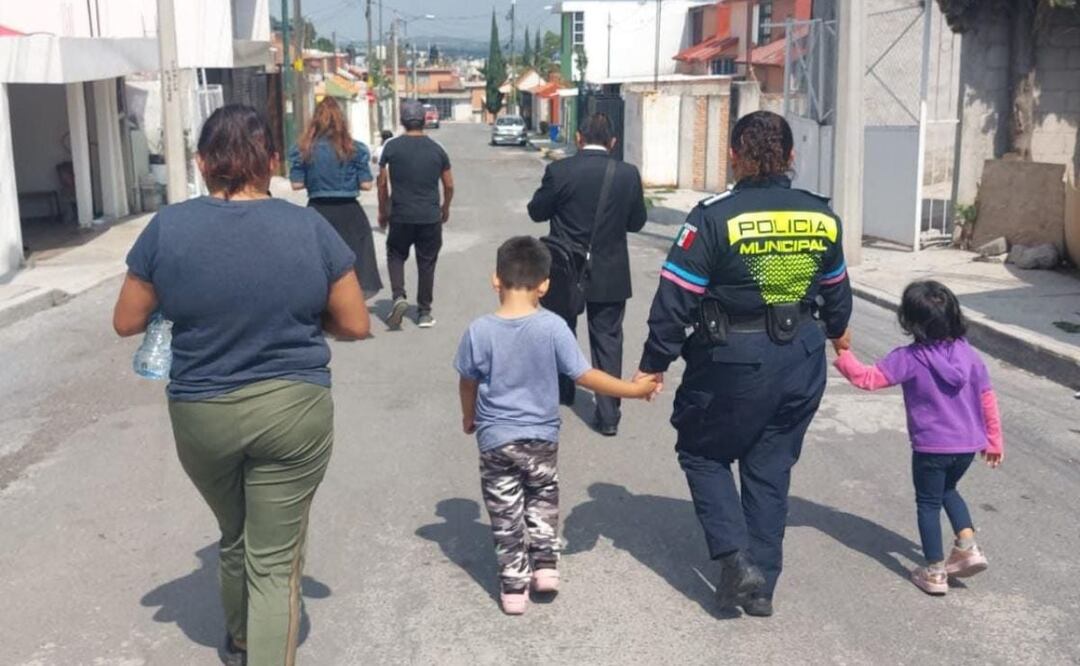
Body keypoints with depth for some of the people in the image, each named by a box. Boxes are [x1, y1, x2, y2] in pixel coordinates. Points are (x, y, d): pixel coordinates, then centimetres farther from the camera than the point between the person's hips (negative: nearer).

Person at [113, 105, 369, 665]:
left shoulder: (168, 227, -8)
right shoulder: (309, 226, -9)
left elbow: (126, 323, 2)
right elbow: (355, 325, -3)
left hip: (201, 416, 2)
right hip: (293, 411, -2)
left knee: (234, 537, 26)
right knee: (276, 560, 7)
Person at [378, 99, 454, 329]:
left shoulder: (391, 147, -4)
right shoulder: (437, 149, 2)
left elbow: (383, 183, 0)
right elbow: (449, 185, 7)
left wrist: (383, 211, 13)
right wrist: (445, 209, 23)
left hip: (400, 216, -1)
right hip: (430, 217, 1)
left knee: (396, 255, 17)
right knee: (426, 263, 10)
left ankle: (399, 297, -5)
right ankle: (424, 312, 14)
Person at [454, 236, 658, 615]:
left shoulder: (479, 331, -12)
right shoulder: (553, 327, -16)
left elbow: (468, 383, 1)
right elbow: (585, 376, -13)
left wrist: (469, 418, 20)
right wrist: (634, 389, -2)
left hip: (495, 440, 0)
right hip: (541, 437, 0)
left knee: (506, 513, 12)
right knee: (542, 497, 26)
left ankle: (514, 587, 20)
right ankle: (545, 566, 23)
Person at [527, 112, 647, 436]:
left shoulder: (559, 171, -13)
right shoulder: (628, 174, -9)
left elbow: (536, 212, -2)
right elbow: (637, 222, 1)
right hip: (610, 275, 0)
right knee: (608, 341, 8)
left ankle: (562, 391, 40)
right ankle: (608, 414, 6)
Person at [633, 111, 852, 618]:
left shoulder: (715, 217, -14)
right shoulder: (821, 217, 2)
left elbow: (676, 299, -13)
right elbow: (836, 292, 16)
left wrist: (654, 363, -3)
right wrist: (835, 330, 37)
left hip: (733, 361, -5)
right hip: (802, 362, 5)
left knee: (702, 453, 17)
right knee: (771, 468, 16)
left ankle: (735, 555, 3)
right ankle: (761, 586, 23)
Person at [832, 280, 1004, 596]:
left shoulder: (909, 359, -16)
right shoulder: (969, 355, -1)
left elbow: (867, 378, -15)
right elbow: (987, 400, 5)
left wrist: (843, 352, -4)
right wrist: (994, 440, 15)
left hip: (931, 447, -5)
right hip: (968, 445, 5)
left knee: (928, 503, 11)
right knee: (948, 490, 29)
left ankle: (935, 572, 16)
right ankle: (967, 546, 17)